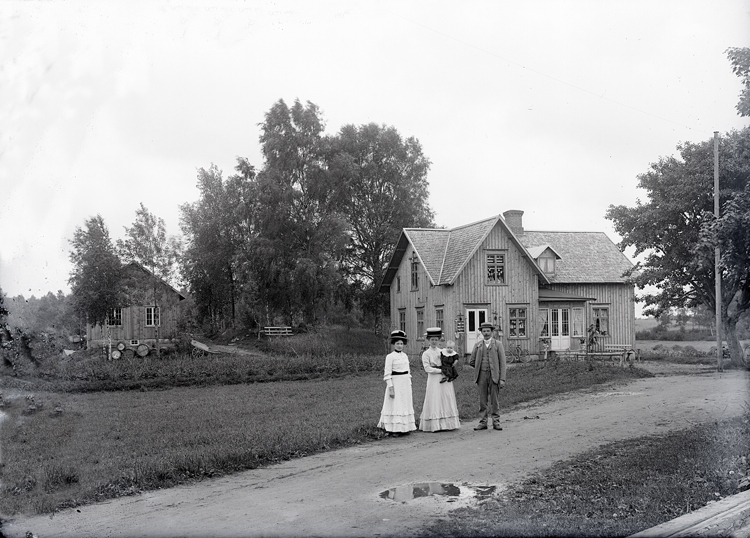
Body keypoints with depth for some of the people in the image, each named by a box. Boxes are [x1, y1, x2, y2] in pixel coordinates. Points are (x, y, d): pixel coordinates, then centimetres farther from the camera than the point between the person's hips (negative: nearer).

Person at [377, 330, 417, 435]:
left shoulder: (405, 356, 11)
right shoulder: (390, 356, -8)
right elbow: (387, 374, -11)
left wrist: (410, 385, 13)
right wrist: (391, 388, -17)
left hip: (406, 384, 7)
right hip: (395, 383, -7)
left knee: (406, 405, 9)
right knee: (395, 406, -4)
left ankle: (405, 428, 16)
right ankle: (394, 429, 1)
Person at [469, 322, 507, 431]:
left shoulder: (498, 344, 3)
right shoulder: (477, 345, 10)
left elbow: (502, 362, -2)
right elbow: (471, 362, 16)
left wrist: (502, 379, -8)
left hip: (494, 375, -2)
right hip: (481, 376, 2)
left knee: (494, 400, 0)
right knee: (482, 400, 3)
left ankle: (496, 422, 7)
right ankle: (483, 422, 7)